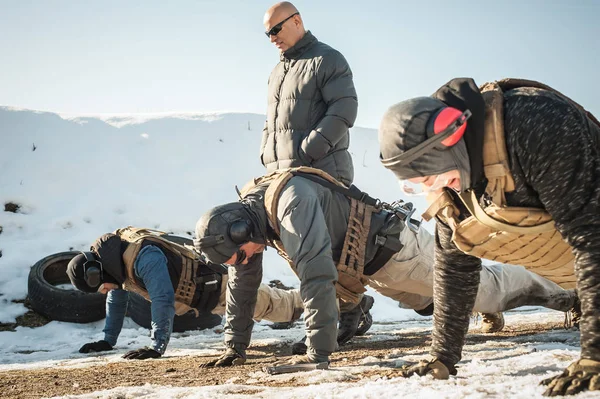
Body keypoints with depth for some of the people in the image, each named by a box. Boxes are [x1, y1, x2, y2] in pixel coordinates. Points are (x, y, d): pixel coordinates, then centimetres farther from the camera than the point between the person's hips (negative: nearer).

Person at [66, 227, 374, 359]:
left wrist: (158, 346, -43)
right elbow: (118, 297, 8)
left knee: (280, 307, 6)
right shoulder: (111, 256, -7)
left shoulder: (144, 257, -37)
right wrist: (108, 340, 8)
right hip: (198, 290, 8)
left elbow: (162, 299, -43)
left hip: (218, 284, -8)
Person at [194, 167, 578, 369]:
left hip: (395, 246, -8)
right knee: (440, 301, 26)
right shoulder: (246, 210, -11)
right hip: (371, 268, 8)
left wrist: (319, 351, -43)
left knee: (480, 290, 6)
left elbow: (317, 273, -44)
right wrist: (235, 347, -1)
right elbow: (243, 283, -1)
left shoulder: (291, 198, -38)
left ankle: (551, 288, 29)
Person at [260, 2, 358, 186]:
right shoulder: (278, 72, 25)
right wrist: (265, 156, 10)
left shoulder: (327, 59, 0)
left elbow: (344, 108, -12)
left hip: (322, 171, -7)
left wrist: (308, 152, -19)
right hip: (281, 174, 7)